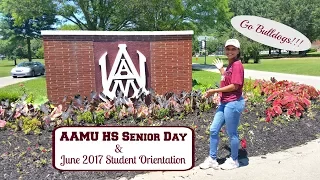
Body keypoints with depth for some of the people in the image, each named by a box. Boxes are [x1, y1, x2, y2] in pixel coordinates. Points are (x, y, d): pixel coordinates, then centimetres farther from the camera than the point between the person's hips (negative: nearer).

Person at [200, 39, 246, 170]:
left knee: (231, 133, 5)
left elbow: (234, 86, -20)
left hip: (233, 103, -10)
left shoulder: (237, 65, -14)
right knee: (213, 130, 11)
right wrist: (221, 69, 24)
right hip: (224, 103, 10)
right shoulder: (230, 65, 14)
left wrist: (214, 91, -17)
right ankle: (212, 159, 23)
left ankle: (234, 161, 25)